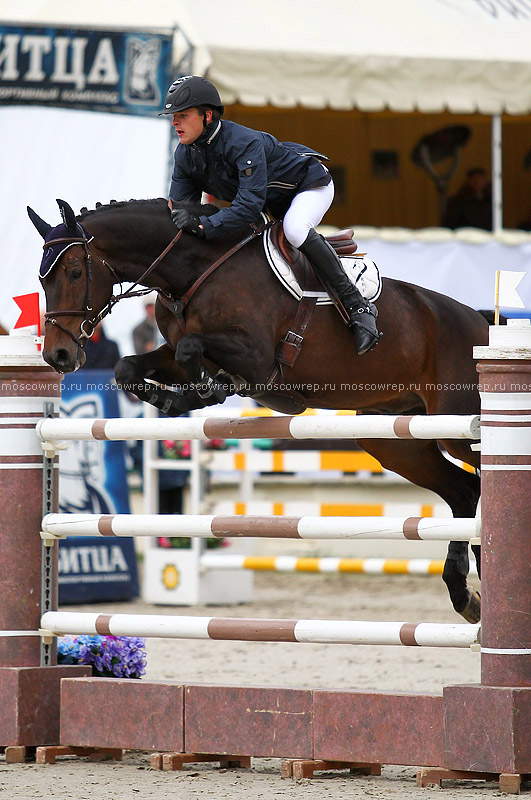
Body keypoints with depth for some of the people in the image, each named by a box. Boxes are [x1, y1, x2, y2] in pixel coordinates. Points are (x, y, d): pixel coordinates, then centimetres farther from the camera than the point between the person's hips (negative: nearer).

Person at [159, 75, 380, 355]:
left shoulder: (245, 143, -38)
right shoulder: (185, 153, -13)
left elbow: (250, 205, -46)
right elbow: (178, 208, -10)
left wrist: (203, 225, -56)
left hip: (309, 184, -9)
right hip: (271, 207, 9)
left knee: (295, 229, -38)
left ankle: (357, 306, -32)